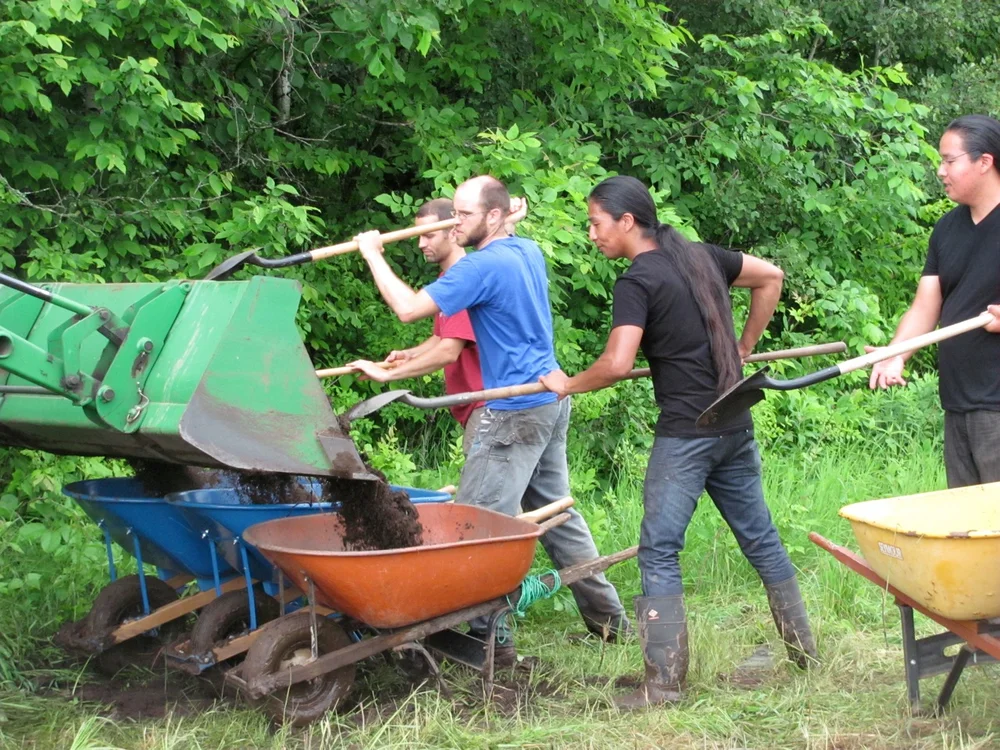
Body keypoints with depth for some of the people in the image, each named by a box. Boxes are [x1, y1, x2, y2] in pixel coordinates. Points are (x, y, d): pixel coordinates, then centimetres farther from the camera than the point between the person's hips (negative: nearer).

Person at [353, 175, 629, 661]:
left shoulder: (483, 266, -18)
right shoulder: (528, 251, 10)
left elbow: (408, 308, -18)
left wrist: (373, 255, -7)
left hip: (516, 411, -10)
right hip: (552, 401, 10)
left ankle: (491, 636, -7)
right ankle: (607, 616, 22)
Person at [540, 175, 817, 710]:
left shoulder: (637, 281, -12)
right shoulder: (700, 256, 10)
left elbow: (616, 363, -22)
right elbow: (770, 277, 23)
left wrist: (568, 385, -4)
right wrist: (743, 348, 26)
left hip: (686, 432, -8)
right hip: (735, 425, 8)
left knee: (658, 550, -5)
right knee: (758, 535, 18)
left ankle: (664, 679, -8)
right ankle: (802, 646, 27)